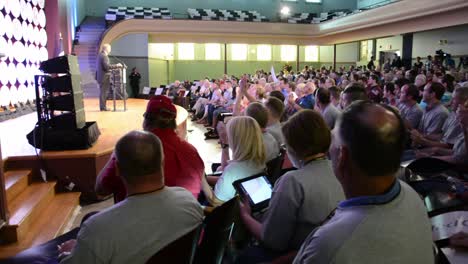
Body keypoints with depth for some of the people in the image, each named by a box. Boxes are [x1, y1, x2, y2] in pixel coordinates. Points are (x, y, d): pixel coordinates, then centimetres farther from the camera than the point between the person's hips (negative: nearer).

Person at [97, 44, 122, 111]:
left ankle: (103, 106, 18)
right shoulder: (104, 56, -15)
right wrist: (116, 65, -17)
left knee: (103, 92, 13)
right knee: (103, 92, -5)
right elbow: (107, 66, -24)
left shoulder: (101, 55, 16)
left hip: (102, 77, 10)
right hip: (104, 77, -10)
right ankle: (103, 107, -2)